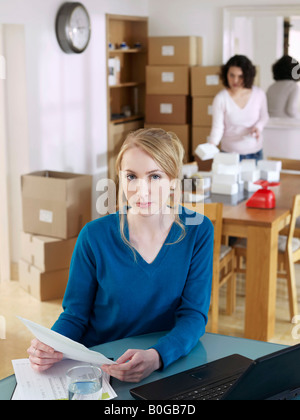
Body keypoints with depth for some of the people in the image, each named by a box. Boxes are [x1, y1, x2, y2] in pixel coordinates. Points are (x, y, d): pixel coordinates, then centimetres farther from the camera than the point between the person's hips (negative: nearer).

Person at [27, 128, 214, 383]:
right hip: (97, 366, 1)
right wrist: (50, 348, -21)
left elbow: (194, 314, -8)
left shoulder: (198, 231, -5)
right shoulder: (95, 236, -7)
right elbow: (75, 314, 2)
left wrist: (157, 357, -27)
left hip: (171, 362, -1)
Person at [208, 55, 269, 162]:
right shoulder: (220, 99, -15)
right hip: (230, 153, -2)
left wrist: (258, 127, -10)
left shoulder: (259, 94, -7)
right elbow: (217, 127, -13)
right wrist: (212, 145, -31)